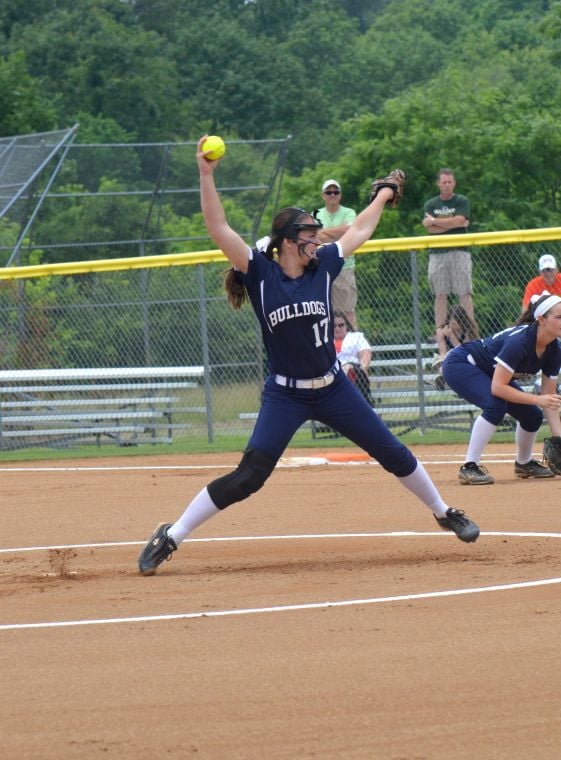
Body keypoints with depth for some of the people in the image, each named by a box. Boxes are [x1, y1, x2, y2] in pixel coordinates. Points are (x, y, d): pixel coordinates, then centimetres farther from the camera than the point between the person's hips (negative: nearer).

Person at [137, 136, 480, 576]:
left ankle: (444, 513, 35)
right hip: (285, 395, -4)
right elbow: (219, 230, -22)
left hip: (334, 389, 4)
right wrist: (206, 176, -30)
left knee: (393, 454, 12)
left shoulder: (322, 267, 0)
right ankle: (170, 538, -6)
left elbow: (359, 232, 18)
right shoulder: (260, 273, -11)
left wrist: (384, 197, 28)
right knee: (248, 477, -15)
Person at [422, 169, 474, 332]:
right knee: (440, 294, 0)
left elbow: (459, 221, -10)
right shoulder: (430, 205, 13)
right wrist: (452, 223, -7)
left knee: (464, 293, -7)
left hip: (459, 252, -2)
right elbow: (429, 229, -1)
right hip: (437, 253, 2)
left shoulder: (462, 202, 7)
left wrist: (435, 221, -2)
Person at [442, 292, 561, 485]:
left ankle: (524, 463, 27)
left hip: (490, 373, 8)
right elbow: (497, 387, -38)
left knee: (533, 416, 0)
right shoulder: (519, 341, -36)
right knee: (495, 405, -32)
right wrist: (537, 399, -41)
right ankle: (469, 467, -26)